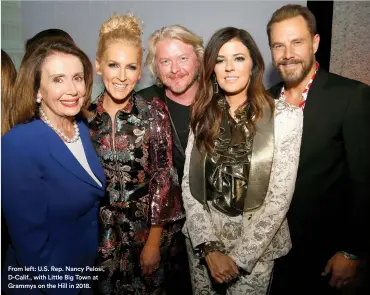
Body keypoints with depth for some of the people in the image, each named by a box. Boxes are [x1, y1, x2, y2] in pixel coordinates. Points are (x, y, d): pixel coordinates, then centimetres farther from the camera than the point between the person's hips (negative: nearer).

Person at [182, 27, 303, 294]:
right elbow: (189, 185, -3)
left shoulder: (286, 117, -11)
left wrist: (238, 256, -12)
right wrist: (210, 247, -11)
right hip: (204, 238, 3)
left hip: (257, 243, -2)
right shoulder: (204, 117, -1)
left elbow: (280, 197, -13)